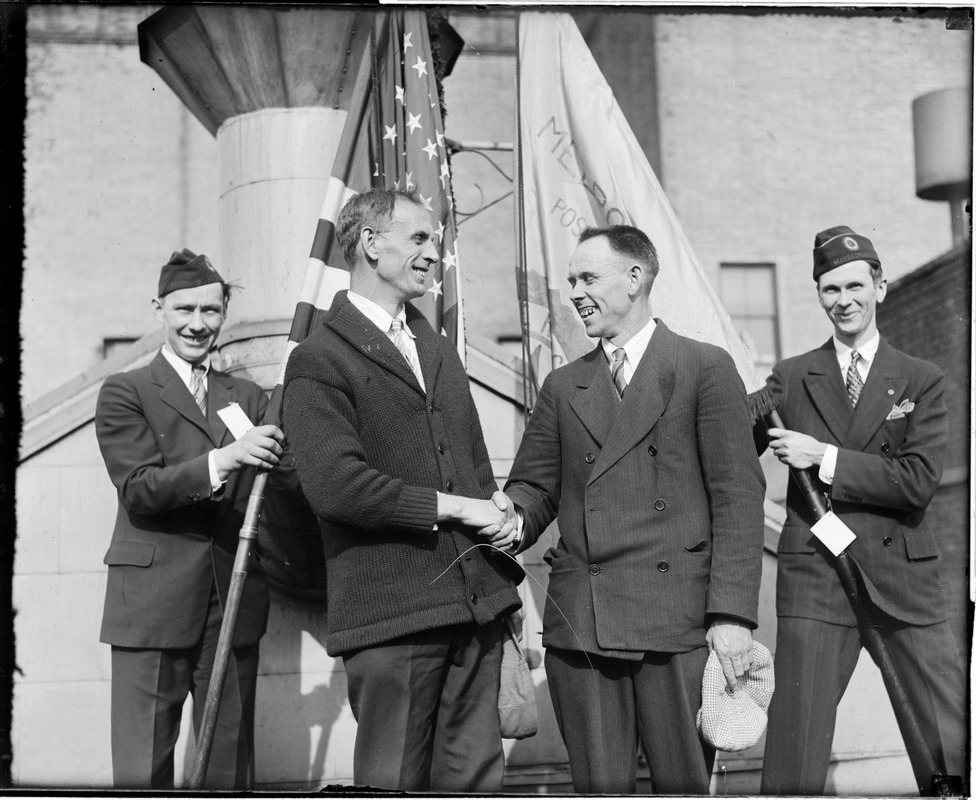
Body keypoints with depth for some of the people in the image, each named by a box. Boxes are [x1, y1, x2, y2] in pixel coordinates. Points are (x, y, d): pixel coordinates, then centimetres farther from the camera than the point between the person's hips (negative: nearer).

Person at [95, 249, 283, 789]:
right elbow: (138, 489, -10)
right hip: (152, 605, -4)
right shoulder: (125, 392, 2)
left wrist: (271, 458, -13)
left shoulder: (248, 397, 16)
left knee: (231, 764, 7)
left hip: (234, 605, 4)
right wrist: (221, 460, -24)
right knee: (142, 770, -1)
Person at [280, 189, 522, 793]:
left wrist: (499, 523, 7)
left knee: (475, 776, 11)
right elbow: (335, 484, -18)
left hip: (477, 605, 7)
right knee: (395, 781, 3)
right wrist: (450, 507, -13)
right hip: (391, 615, -7)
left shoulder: (440, 350, 21)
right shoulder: (319, 362, -6)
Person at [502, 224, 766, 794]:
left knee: (685, 785, 2)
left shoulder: (707, 368, 3)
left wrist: (733, 613, -11)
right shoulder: (563, 386, 17)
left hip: (679, 619, -3)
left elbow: (738, 495, -3)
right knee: (599, 787, 7)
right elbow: (535, 484, 17)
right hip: (578, 621, 4)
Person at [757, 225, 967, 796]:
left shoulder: (923, 381, 7)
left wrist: (825, 459, -11)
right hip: (814, 578, -1)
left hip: (904, 580, 1)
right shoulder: (791, 379, 9)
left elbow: (919, 482, -6)